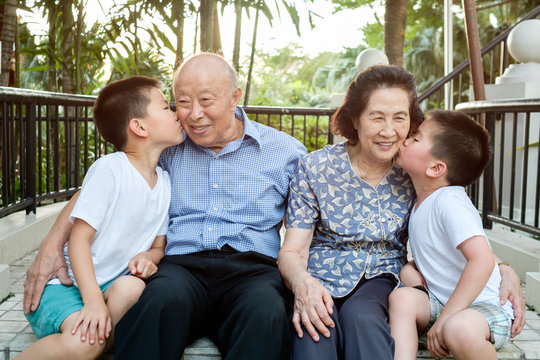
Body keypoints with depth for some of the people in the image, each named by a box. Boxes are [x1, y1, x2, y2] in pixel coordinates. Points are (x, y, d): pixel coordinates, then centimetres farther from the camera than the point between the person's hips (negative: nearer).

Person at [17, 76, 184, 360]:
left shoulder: (165, 181, 6)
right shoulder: (110, 169, -14)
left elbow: (158, 245, 12)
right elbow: (79, 239, -16)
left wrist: (148, 257, -13)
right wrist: (93, 301, -25)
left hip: (112, 286, 5)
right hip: (66, 282, -5)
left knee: (131, 287, -30)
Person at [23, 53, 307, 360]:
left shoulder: (285, 151, 9)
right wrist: (52, 244, 4)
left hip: (253, 268, -1)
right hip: (180, 265, 1)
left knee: (267, 313, -37)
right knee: (162, 298, -36)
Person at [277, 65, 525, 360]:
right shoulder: (316, 168, -6)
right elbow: (292, 251, -6)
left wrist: (502, 271, -13)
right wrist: (302, 282, -31)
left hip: (381, 278, 1)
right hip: (322, 277, -1)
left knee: (359, 315, -34)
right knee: (314, 322, -35)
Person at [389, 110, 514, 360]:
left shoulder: (449, 201, -21)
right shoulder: (422, 201, 7)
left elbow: (483, 260, -31)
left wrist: (444, 318, -28)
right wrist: (412, 270, -4)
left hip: (483, 306, -7)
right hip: (441, 301, 7)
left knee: (459, 329, -37)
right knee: (402, 296, -20)